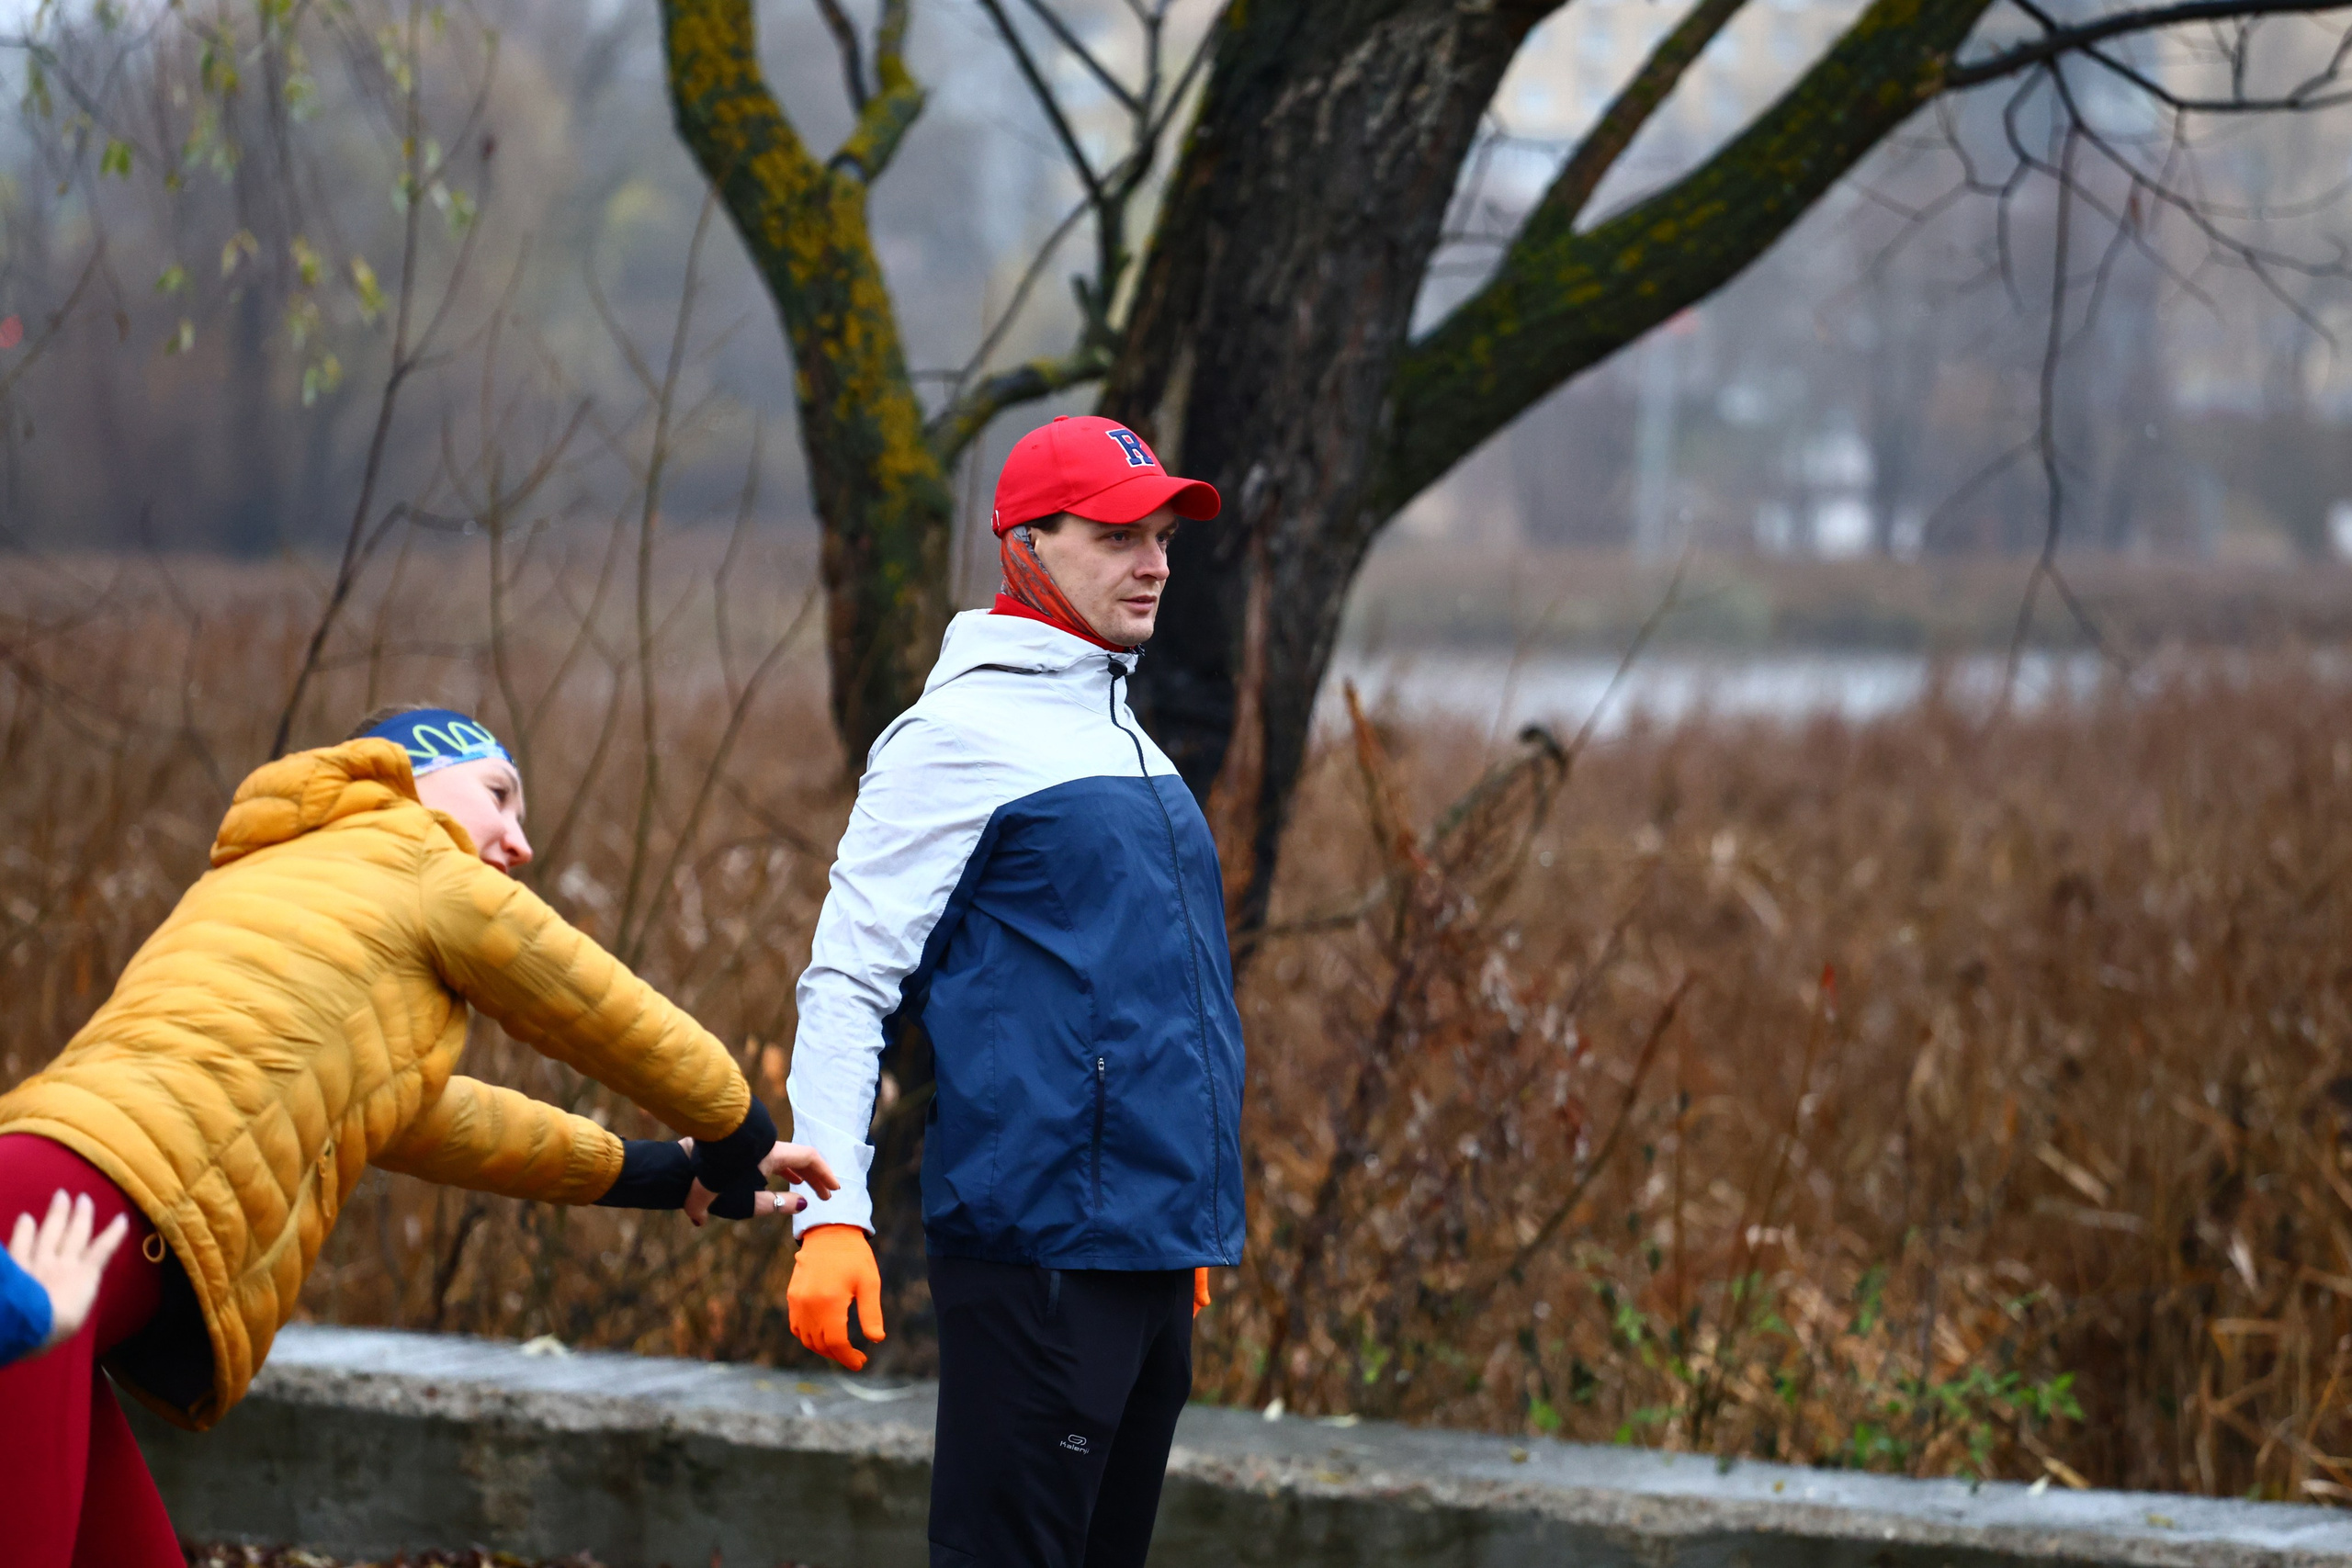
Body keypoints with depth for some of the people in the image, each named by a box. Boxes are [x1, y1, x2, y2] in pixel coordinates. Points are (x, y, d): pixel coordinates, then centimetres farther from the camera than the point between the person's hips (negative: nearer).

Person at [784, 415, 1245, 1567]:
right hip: (1039, 1253, -9)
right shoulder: (959, 733, -8)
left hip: (1149, 1246, 9)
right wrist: (830, 1217, -22)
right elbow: (847, 983, -12)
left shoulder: (1124, 736, 18)